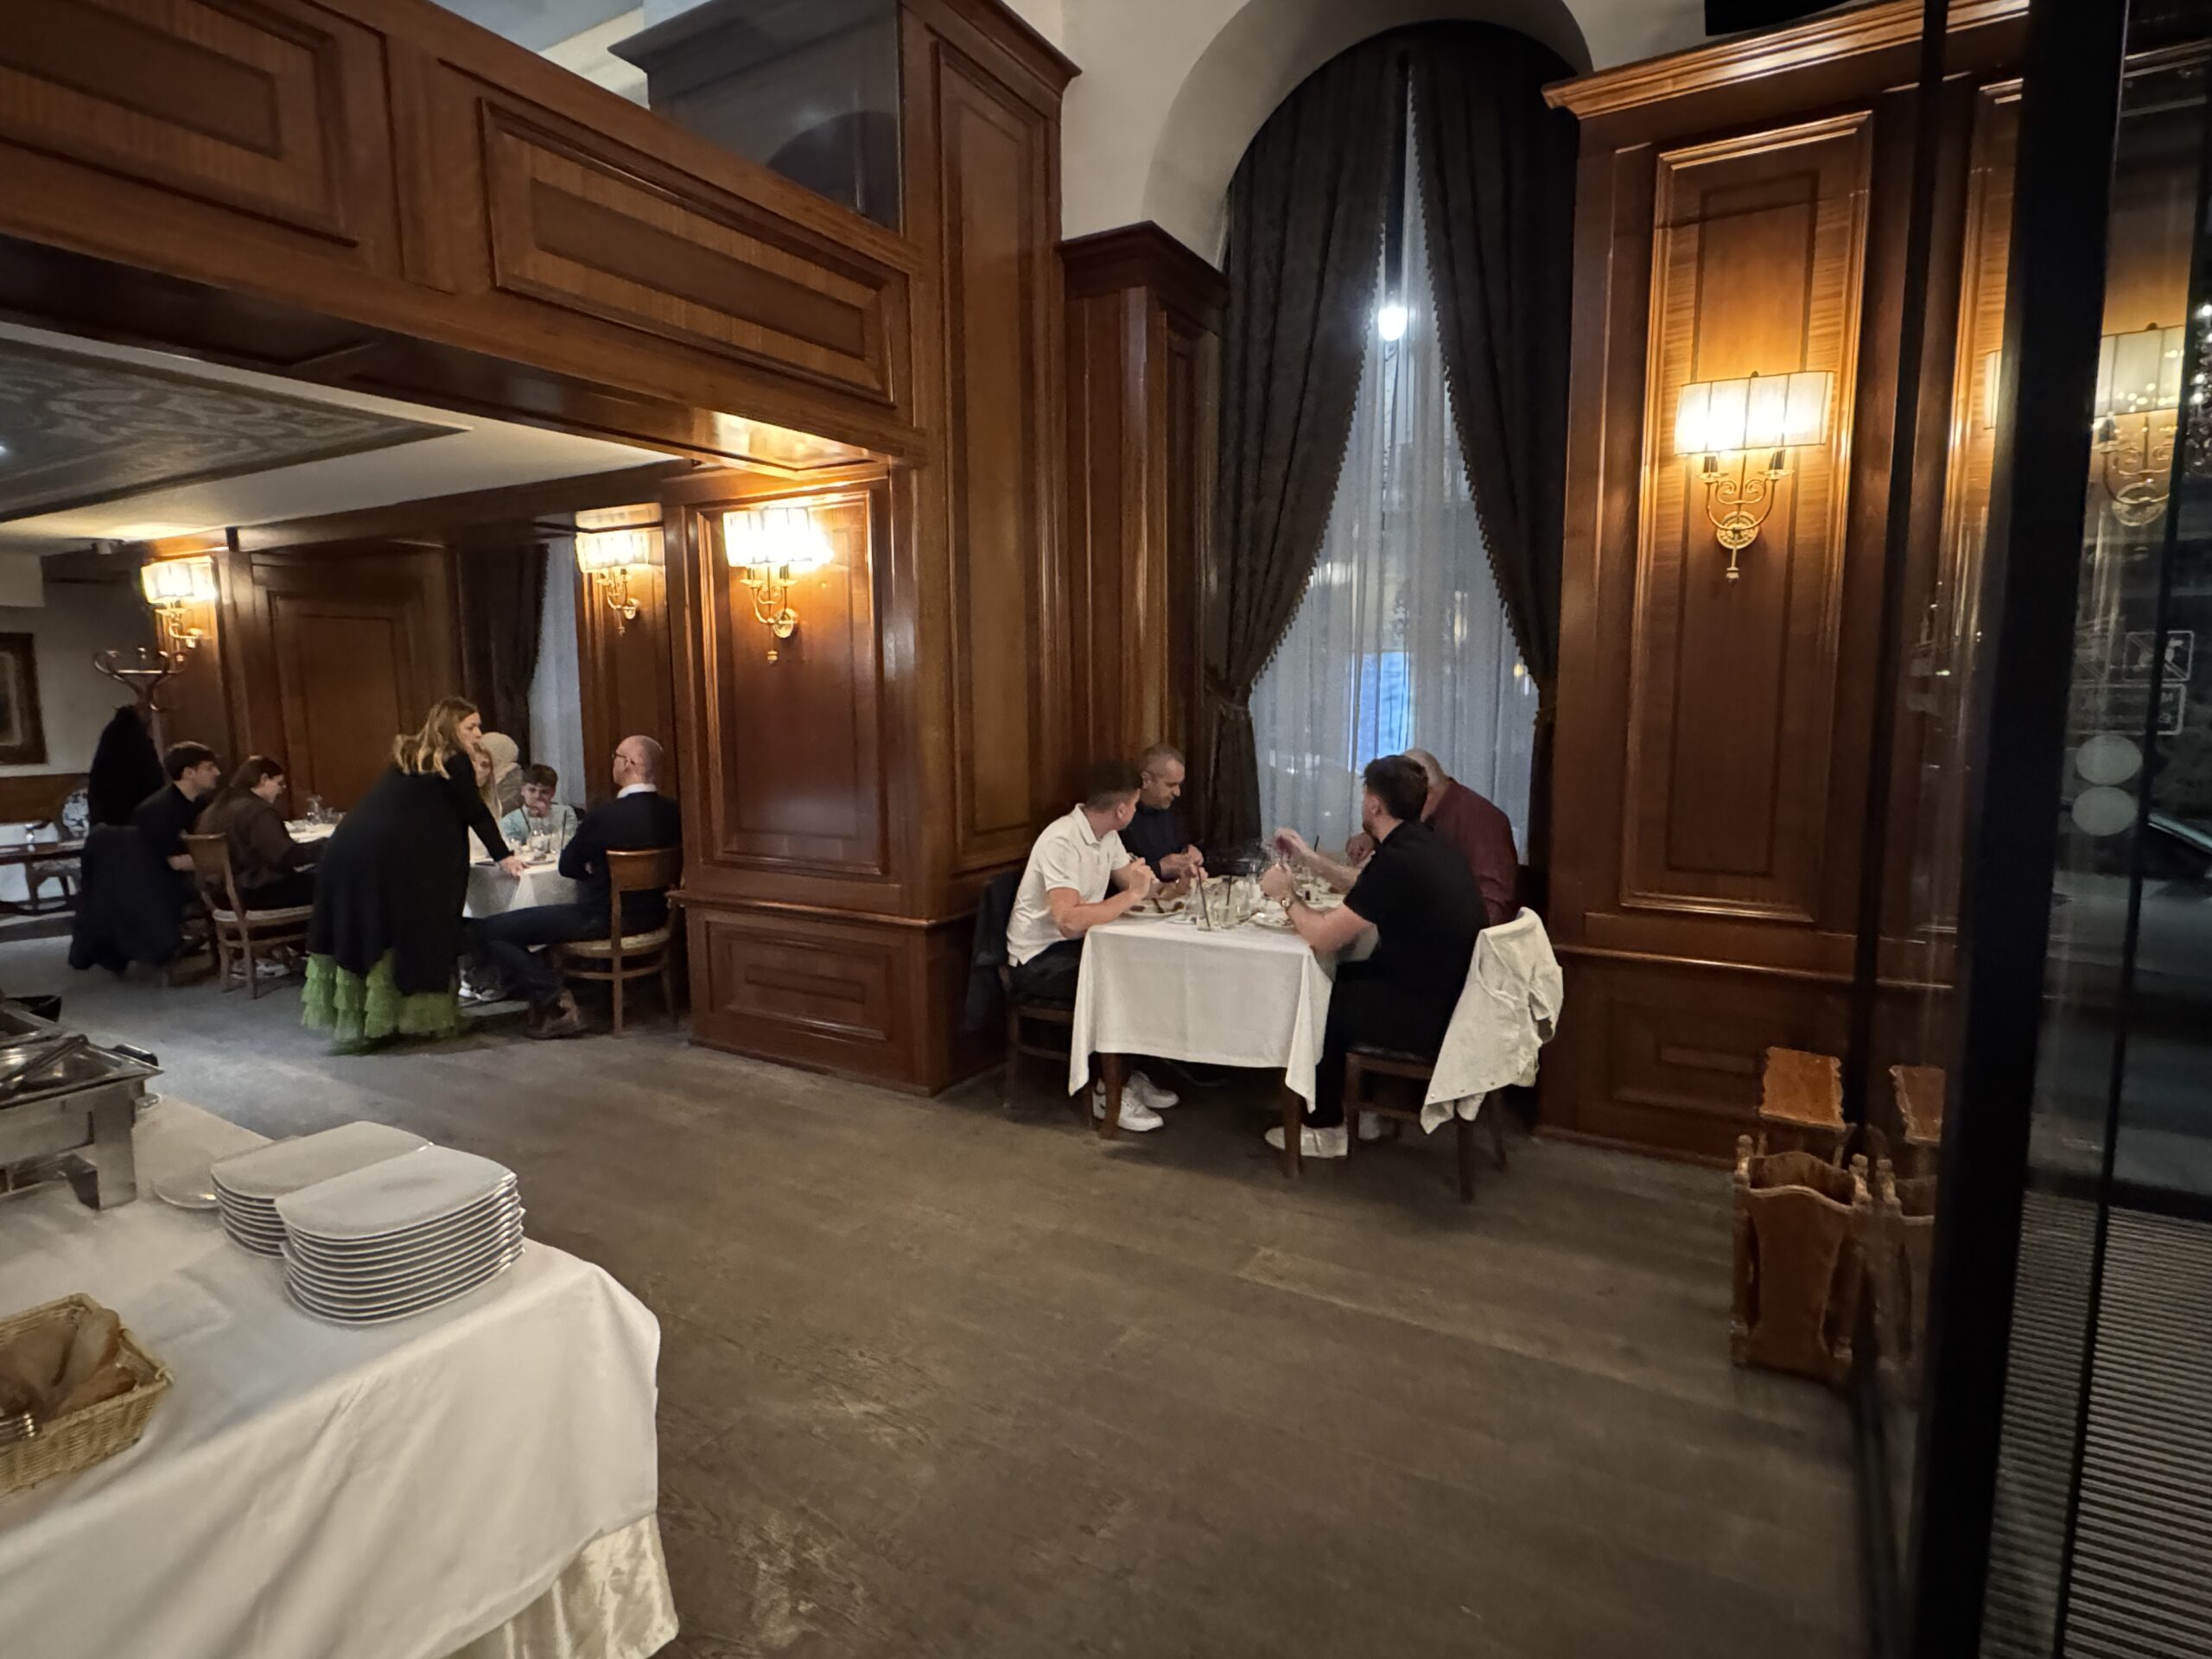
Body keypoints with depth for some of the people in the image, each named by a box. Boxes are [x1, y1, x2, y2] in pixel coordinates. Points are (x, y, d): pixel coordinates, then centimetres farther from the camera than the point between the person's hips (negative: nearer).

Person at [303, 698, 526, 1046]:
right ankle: (415, 1017, 12)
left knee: (361, 935, 13)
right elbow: (476, 813, 4)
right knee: (407, 934, 4)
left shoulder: (409, 757, 23)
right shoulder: (454, 761, -1)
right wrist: (503, 856, 13)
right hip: (386, 858, -8)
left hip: (349, 849, 8)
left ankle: (360, 1017, 23)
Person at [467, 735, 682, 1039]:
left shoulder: (605, 814, -21)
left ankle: (554, 1001, -7)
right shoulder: (672, 813, -4)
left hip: (604, 921, -8)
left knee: (482, 934, -2)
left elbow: (567, 866, -6)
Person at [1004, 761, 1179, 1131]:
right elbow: (1069, 921, -37)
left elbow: (1134, 886, 10)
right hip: (1039, 961, -9)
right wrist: (1132, 895, -29)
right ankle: (1109, 1092, -8)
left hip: (1076, 946, 9)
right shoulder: (1062, 842, -25)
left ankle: (1132, 1073, 7)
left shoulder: (1106, 836, 4)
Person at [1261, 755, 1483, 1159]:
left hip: (1425, 1016, -9)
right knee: (1341, 978, 22)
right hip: (1448, 993, 9)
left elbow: (1323, 938, -17)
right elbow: (1366, 890, 24)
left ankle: (1325, 1128, 25)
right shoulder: (1424, 843, 4)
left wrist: (1285, 895, 0)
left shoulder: (1398, 861, -24)